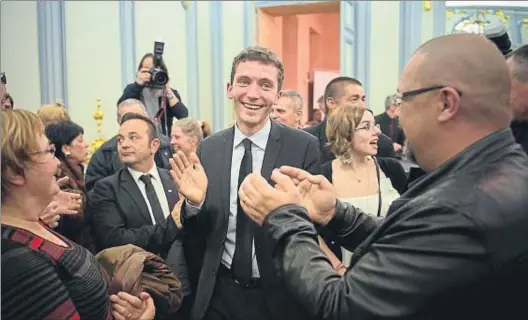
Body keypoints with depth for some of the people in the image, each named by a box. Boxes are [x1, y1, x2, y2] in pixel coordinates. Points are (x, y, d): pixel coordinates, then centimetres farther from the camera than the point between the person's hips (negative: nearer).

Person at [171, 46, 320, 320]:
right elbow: (197, 233, 4)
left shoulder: (304, 147, -11)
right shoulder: (208, 149, -1)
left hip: (280, 297, -2)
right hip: (220, 296, 3)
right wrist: (194, 203, -17)